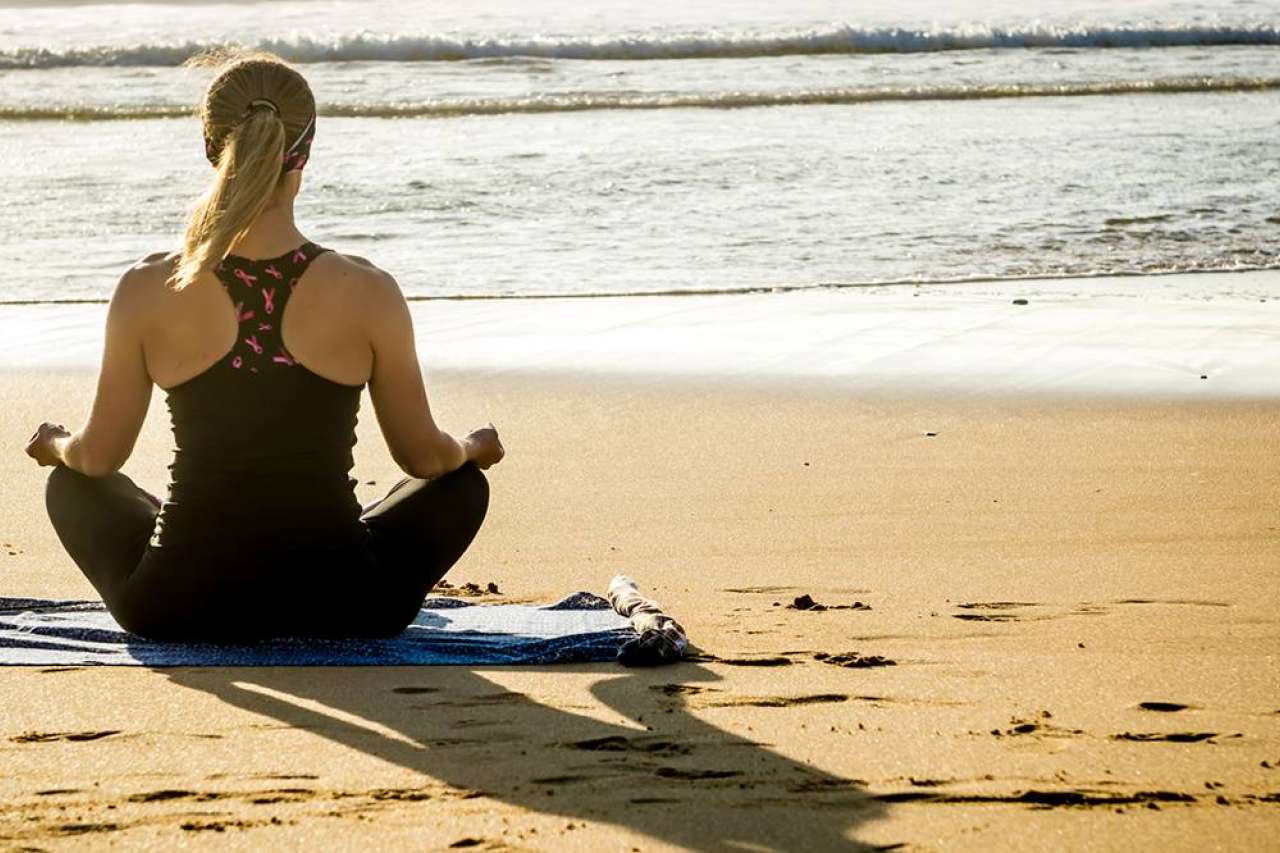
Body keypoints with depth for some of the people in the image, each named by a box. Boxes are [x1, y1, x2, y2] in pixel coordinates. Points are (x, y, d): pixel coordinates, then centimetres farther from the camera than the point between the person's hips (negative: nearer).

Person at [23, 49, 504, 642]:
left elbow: (99, 456, 3)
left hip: (178, 609, 1)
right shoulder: (368, 294, -11)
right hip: (339, 607, -1)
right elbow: (424, 456, 1)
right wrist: (474, 447, 26)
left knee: (70, 484, 32)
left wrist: (55, 446, 28)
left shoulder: (149, 292, -10)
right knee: (463, 482, 28)